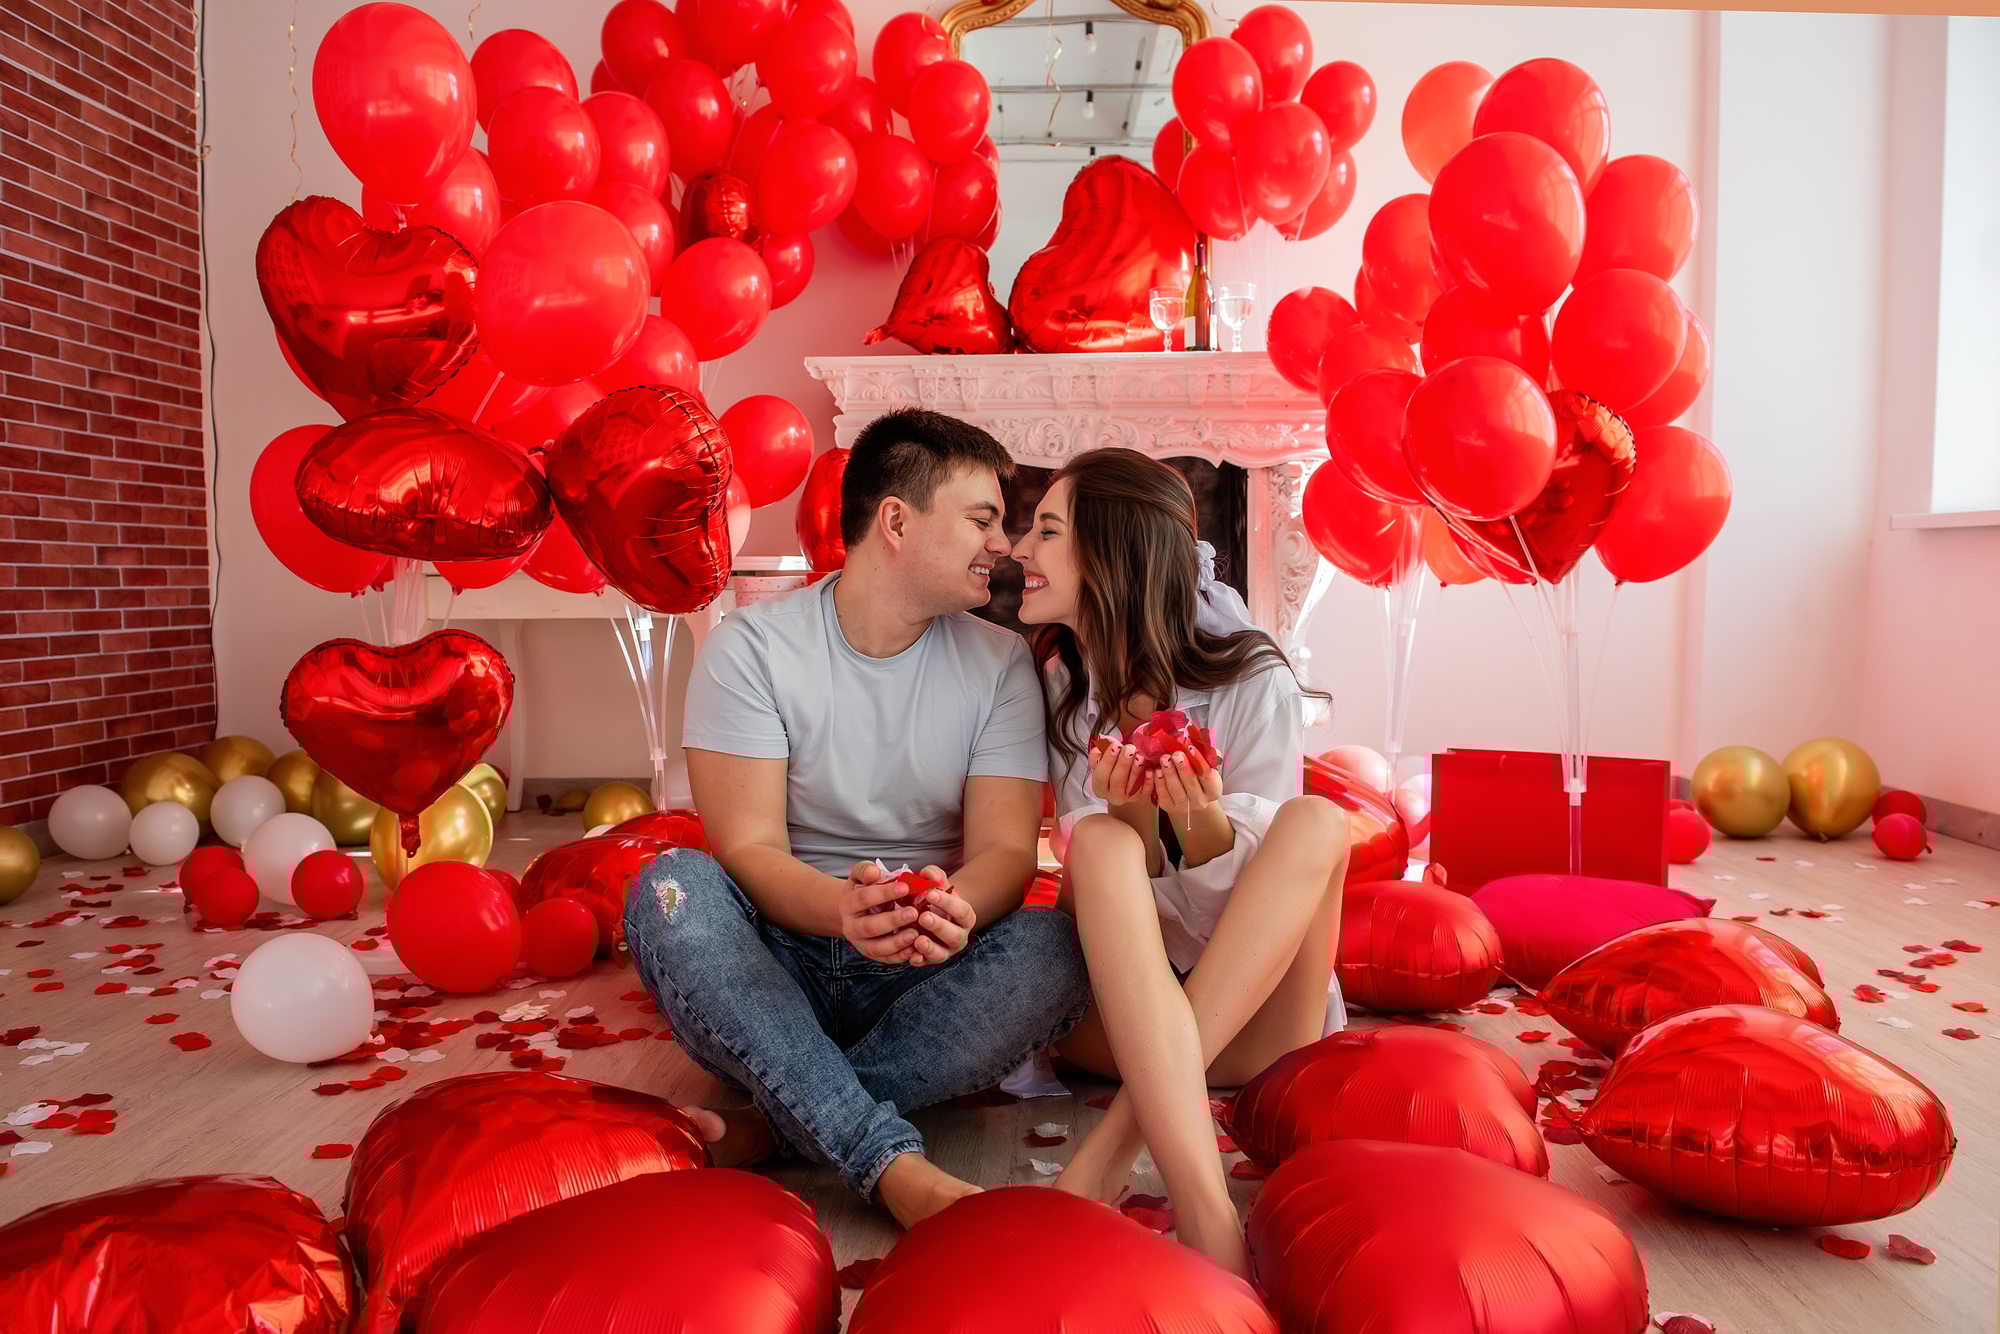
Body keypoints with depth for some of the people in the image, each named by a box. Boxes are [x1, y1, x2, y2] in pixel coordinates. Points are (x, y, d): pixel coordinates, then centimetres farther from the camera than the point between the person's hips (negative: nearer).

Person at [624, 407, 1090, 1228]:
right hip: (775, 964, -1)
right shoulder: (751, 647, -4)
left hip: (924, 978, 2)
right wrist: (842, 908, -34)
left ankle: (771, 1130, -24)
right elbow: (748, 849, -12)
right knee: (670, 886, -30)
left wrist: (957, 909, -30)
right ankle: (894, 1167, -34)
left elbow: (1005, 850, -5)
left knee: (1058, 949, -27)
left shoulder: (999, 662, 4)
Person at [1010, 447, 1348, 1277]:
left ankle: (1113, 1146, -37)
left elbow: (1258, 880, -7)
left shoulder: (1252, 682, -8)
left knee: (1317, 823, -28)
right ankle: (1206, 1213, -45)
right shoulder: (1058, 685, 2)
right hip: (1113, 1006, 1)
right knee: (1102, 843, -30)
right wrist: (1131, 819, -26)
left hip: (1255, 1004, -1)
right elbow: (1102, 869, -2)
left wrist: (1207, 828, -30)